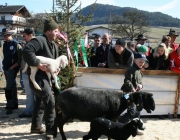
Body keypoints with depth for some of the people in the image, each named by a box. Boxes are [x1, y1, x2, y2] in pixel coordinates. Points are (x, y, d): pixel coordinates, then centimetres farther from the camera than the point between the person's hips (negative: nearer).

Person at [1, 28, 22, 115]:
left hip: (12, 69, -7)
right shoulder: (4, 44, 11)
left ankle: (10, 106, -6)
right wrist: (4, 64, 11)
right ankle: (15, 104, 22)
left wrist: (13, 66, -15)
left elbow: (20, 59, -12)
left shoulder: (16, 44, -10)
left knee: (9, 88, -11)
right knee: (12, 86, 14)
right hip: (6, 68, 7)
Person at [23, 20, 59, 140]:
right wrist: (39, 65, -31)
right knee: (50, 101, -13)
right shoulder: (39, 40, -18)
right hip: (37, 76, -10)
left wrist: (57, 69, -1)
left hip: (46, 76, 10)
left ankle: (36, 126, 35)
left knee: (41, 101, 19)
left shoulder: (54, 45, 12)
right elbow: (27, 52, -33)